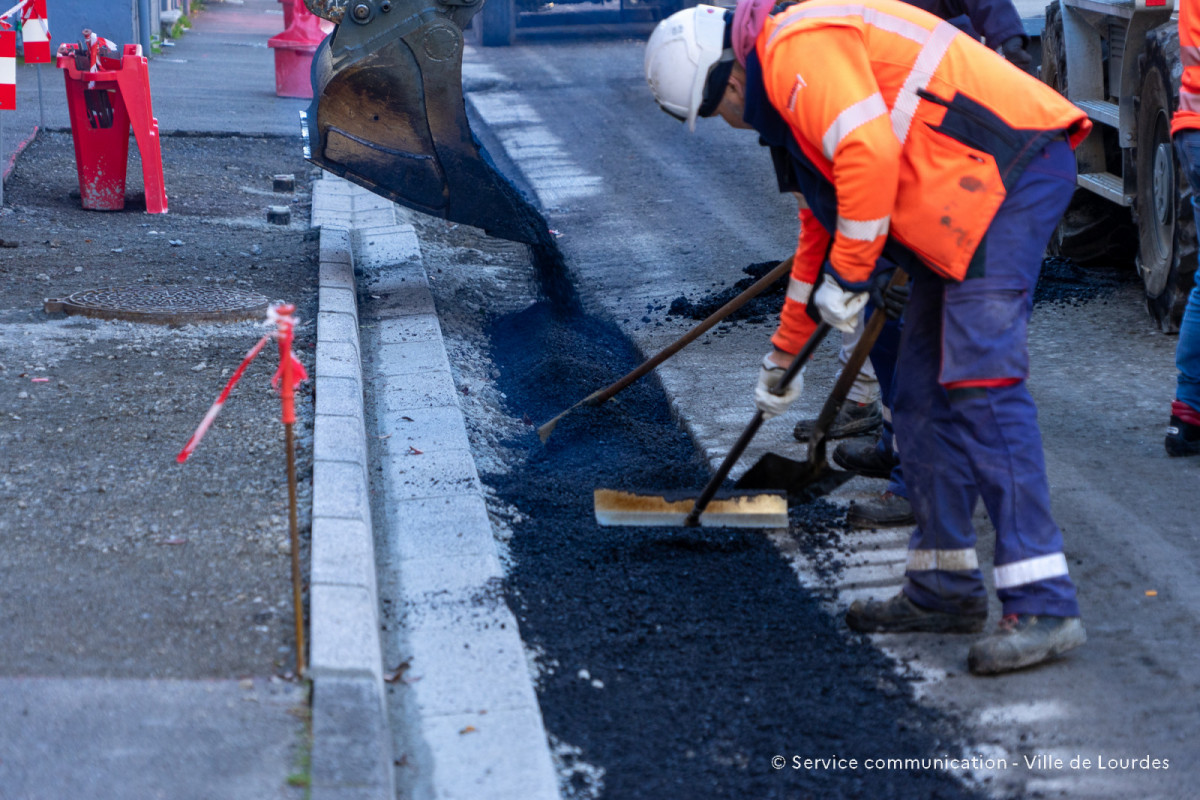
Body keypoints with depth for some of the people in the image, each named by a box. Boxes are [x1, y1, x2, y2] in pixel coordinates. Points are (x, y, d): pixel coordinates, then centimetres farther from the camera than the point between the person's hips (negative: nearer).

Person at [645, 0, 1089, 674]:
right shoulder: (793, 91, 26)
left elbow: (869, 153, -22)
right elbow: (824, 226, 36)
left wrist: (848, 276, -10)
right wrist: (786, 351, 43)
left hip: (1009, 175, -11)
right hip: (963, 210, 11)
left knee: (981, 383, -16)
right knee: (924, 394, 11)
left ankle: (1044, 608, -19)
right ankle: (946, 588, 17)